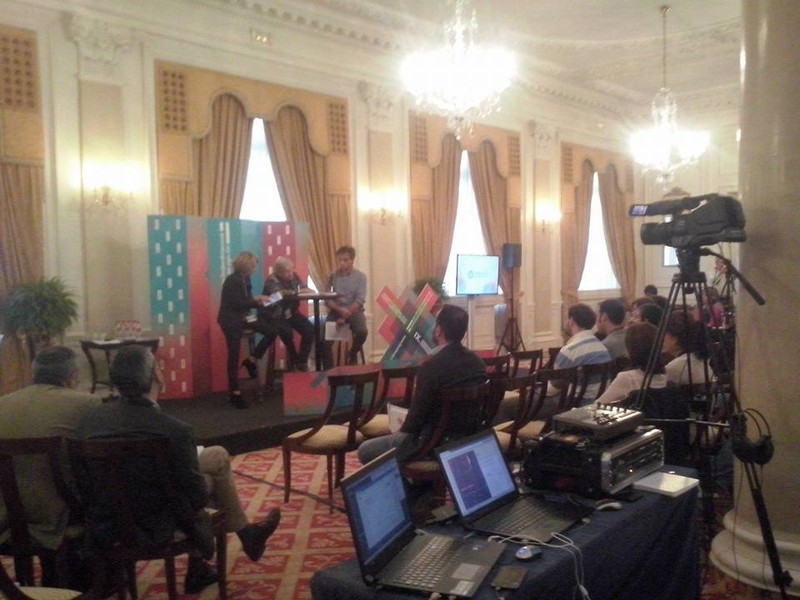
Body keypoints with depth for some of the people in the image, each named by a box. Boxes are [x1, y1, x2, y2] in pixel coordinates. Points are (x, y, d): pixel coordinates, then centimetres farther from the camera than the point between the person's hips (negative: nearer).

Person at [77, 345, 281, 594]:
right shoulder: (173, 430, -27)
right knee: (218, 459, 14)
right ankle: (245, 533, 33)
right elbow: (198, 496, -15)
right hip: (155, 526, -6)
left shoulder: (89, 417, -10)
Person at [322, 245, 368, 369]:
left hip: (354, 311, -1)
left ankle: (353, 354, 2)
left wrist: (346, 315, -19)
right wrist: (340, 310, -19)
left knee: (362, 331, -30)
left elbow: (359, 300, -10)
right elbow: (327, 299, -1)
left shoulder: (360, 276, -1)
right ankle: (328, 370, -5)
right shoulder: (333, 276, 4)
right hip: (336, 311, 1)